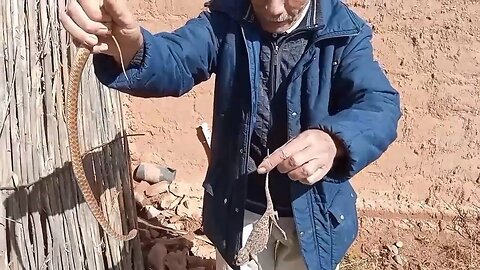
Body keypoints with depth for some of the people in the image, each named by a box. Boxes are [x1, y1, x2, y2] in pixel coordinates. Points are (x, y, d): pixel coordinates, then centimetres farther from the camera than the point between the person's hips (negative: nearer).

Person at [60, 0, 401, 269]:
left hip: (313, 213, 0)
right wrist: (129, 49, -50)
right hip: (239, 208, 1)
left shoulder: (344, 33, -12)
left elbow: (380, 104, -25)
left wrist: (333, 141, -48)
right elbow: (176, 62, -26)